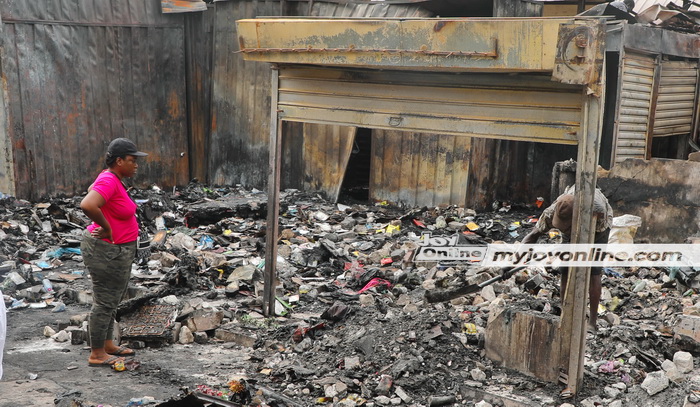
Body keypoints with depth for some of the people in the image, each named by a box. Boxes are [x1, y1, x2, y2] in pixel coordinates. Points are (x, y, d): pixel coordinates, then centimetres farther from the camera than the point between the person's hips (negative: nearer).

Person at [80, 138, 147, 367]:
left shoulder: (112, 178, 6)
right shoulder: (109, 181, -23)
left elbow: (92, 190, 27)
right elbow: (87, 205, -39)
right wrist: (106, 226, -25)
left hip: (117, 249, 10)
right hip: (106, 251, -10)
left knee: (113, 299, 20)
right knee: (105, 302, 0)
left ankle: (107, 344, 34)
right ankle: (97, 354, 11)